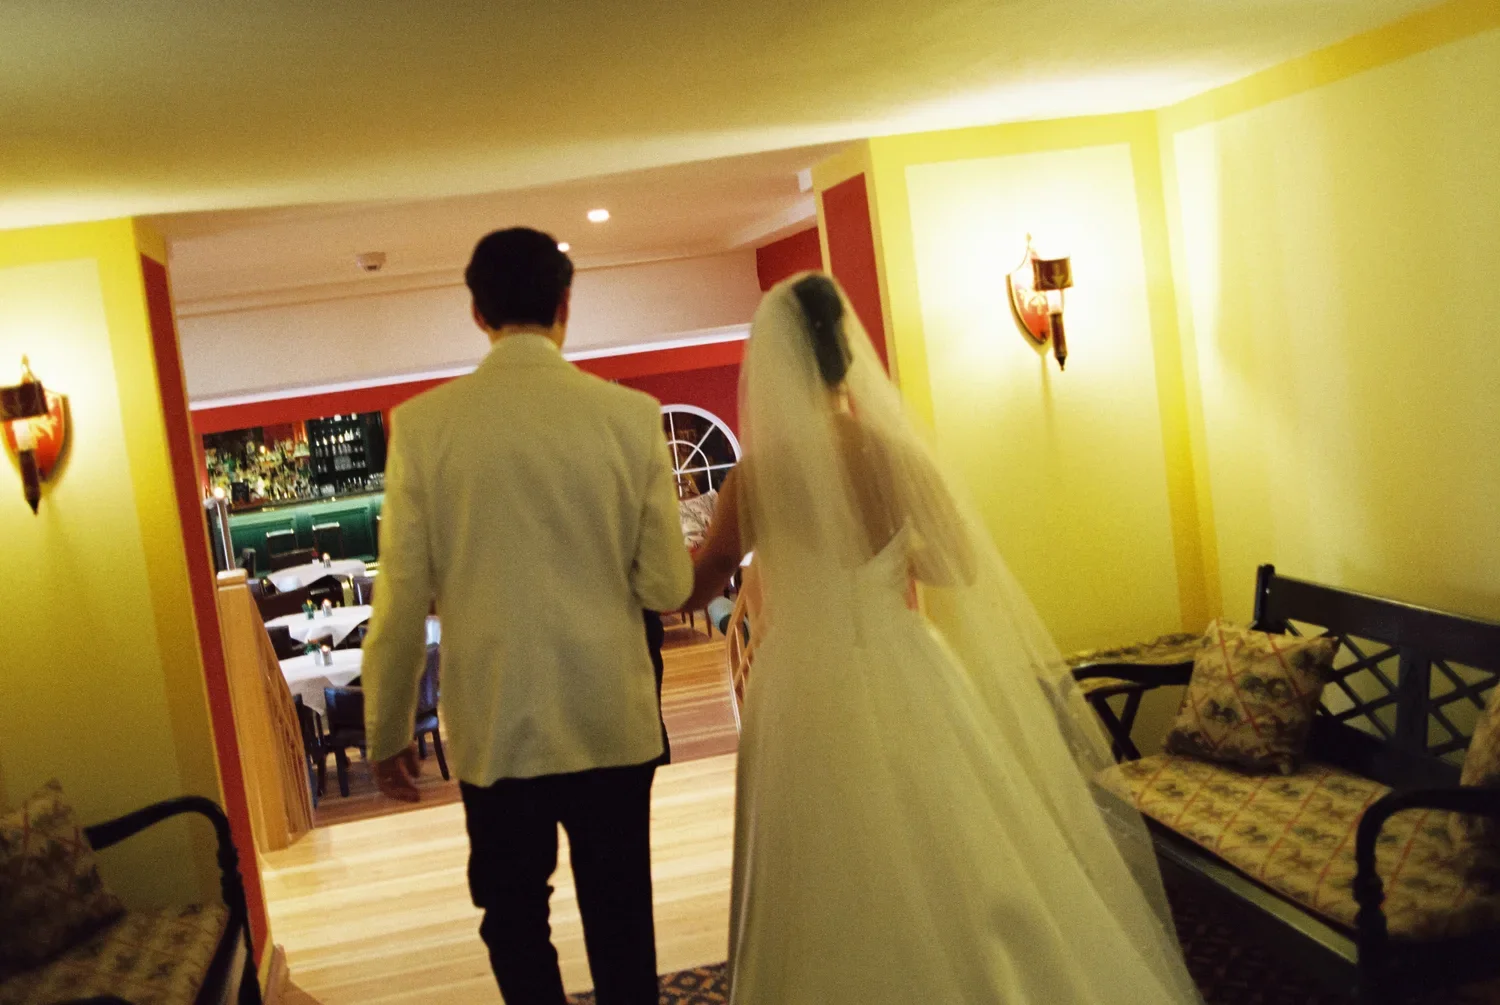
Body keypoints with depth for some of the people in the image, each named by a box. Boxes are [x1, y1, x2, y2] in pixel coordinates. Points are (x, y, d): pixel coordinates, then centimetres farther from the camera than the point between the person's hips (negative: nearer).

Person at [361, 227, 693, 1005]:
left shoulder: (422, 423, -7)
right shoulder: (630, 414, -7)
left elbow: (402, 599, -5)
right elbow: (666, 588, -5)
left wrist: (386, 733, 7)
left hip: (494, 728, 0)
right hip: (612, 722, 0)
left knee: (515, 924, 18)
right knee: (620, 926, 15)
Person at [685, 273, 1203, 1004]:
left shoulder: (758, 475, -11)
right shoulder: (896, 454, -7)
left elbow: (693, 590, -1)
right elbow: (961, 566, 3)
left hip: (805, 692, -1)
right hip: (900, 678, 1)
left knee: (832, 893, 12)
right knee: (942, 866, 15)